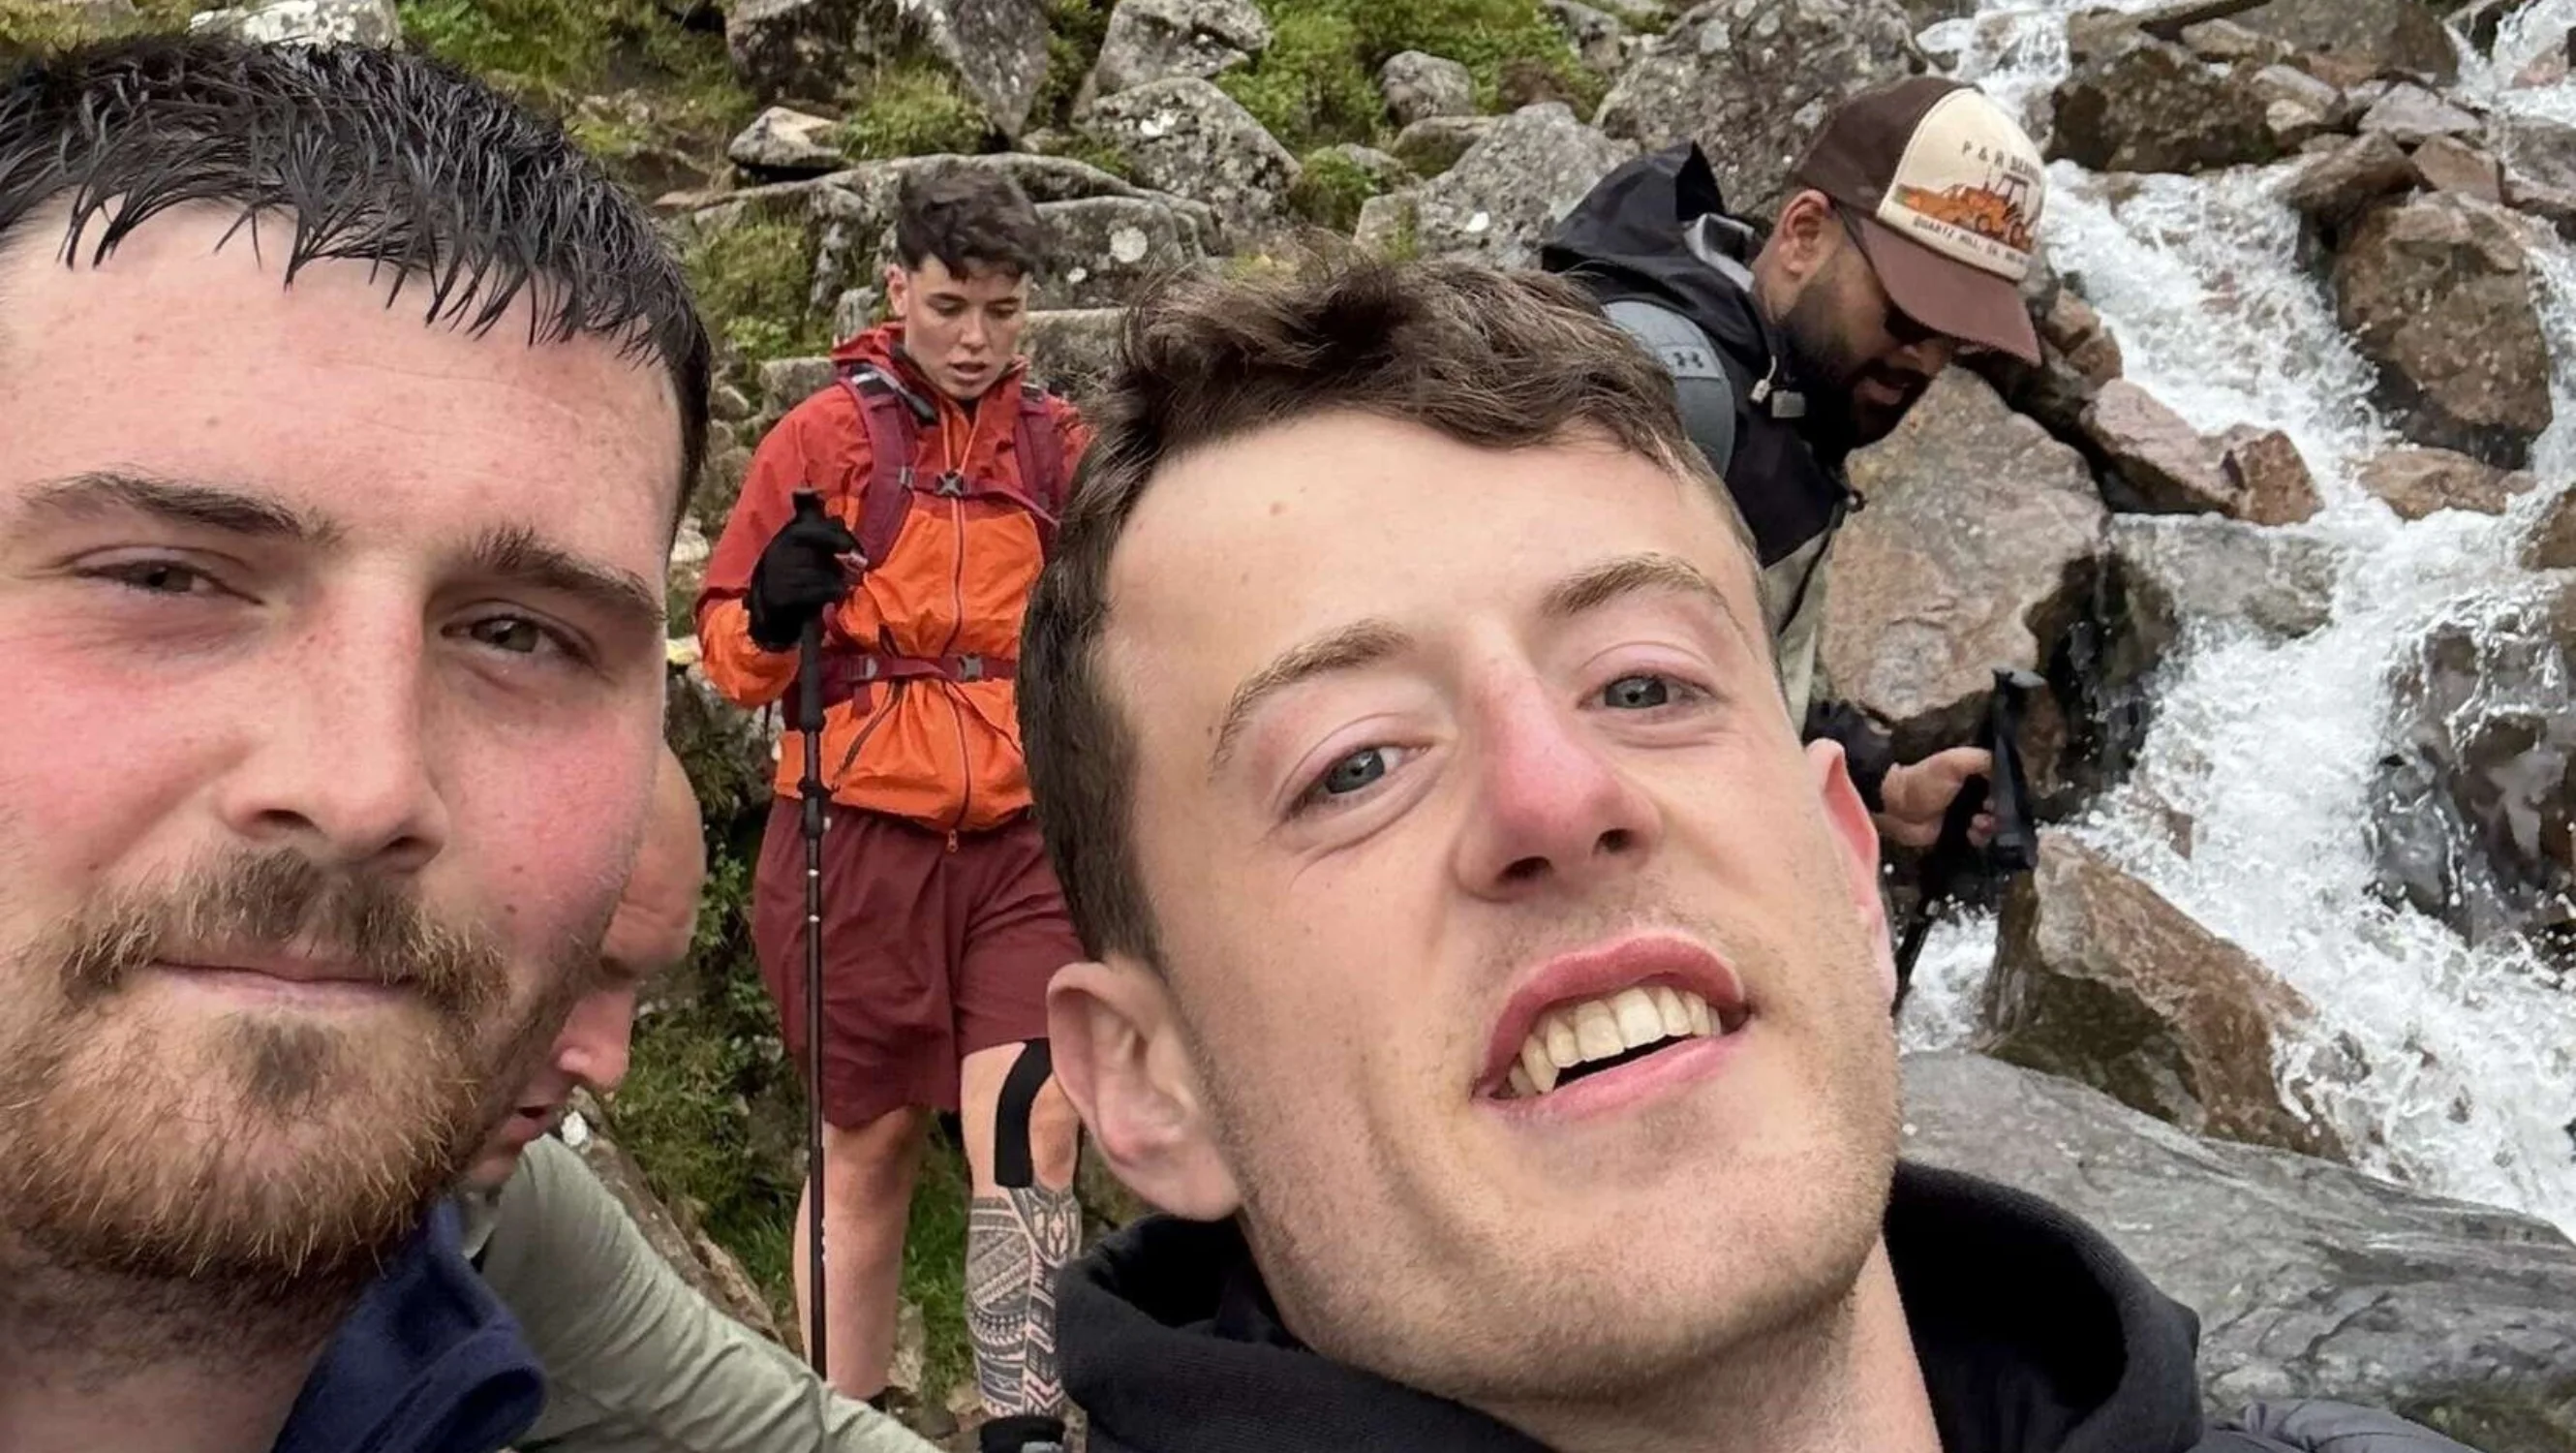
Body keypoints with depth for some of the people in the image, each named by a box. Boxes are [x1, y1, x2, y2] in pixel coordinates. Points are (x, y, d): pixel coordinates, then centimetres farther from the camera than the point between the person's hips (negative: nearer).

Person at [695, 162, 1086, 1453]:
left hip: (1021, 840, 2)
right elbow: (727, 644, 2)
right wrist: (772, 617, -19)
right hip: (862, 836, -2)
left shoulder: (1061, 449, 9)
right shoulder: (825, 435, 1)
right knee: (867, 1145, 8)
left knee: (1034, 1122, -11)